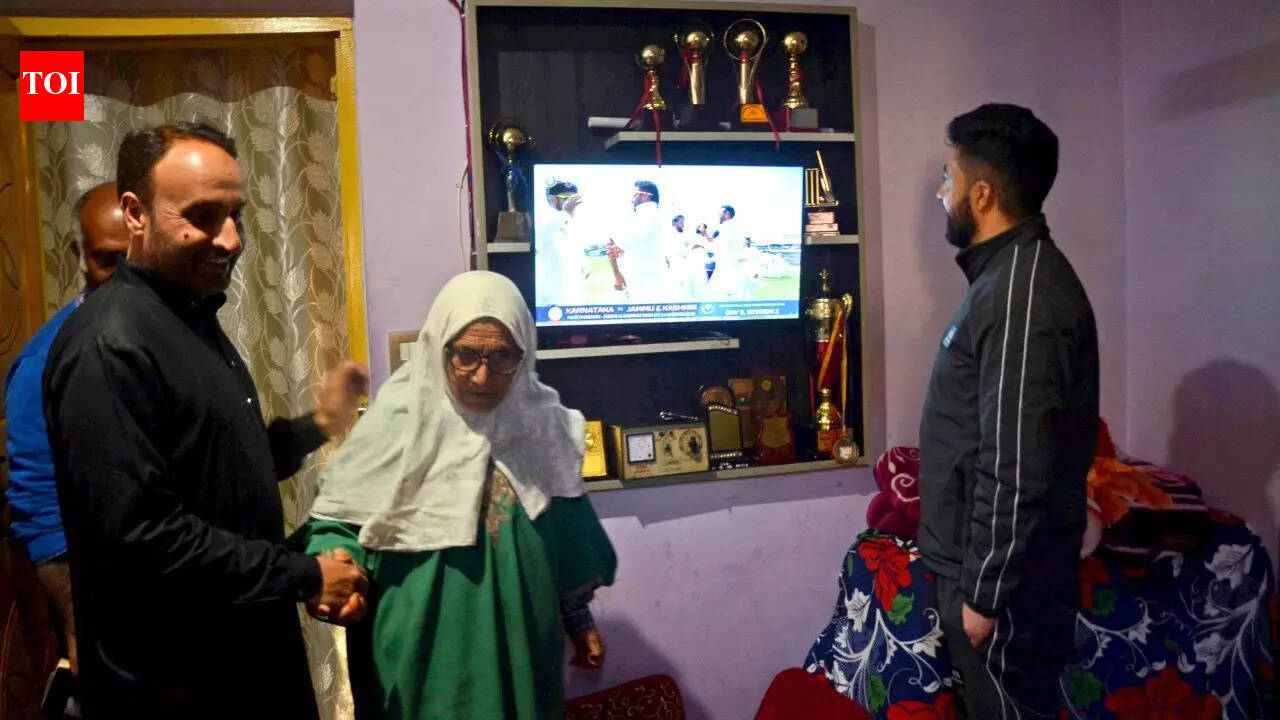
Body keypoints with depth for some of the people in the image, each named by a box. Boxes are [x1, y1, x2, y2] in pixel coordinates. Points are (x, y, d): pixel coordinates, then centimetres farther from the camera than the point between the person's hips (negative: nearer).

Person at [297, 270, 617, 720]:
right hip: (423, 657, -3)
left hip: (522, 649, 4)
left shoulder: (540, 422, -2)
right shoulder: (398, 421, -14)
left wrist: (579, 619, 15)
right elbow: (336, 518, -5)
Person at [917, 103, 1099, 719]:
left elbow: (1018, 469, -26)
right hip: (980, 559, 9)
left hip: (1005, 577, -9)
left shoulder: (1022, 295, -24)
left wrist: (984, 592, -19)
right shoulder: (1012, 274, 9)